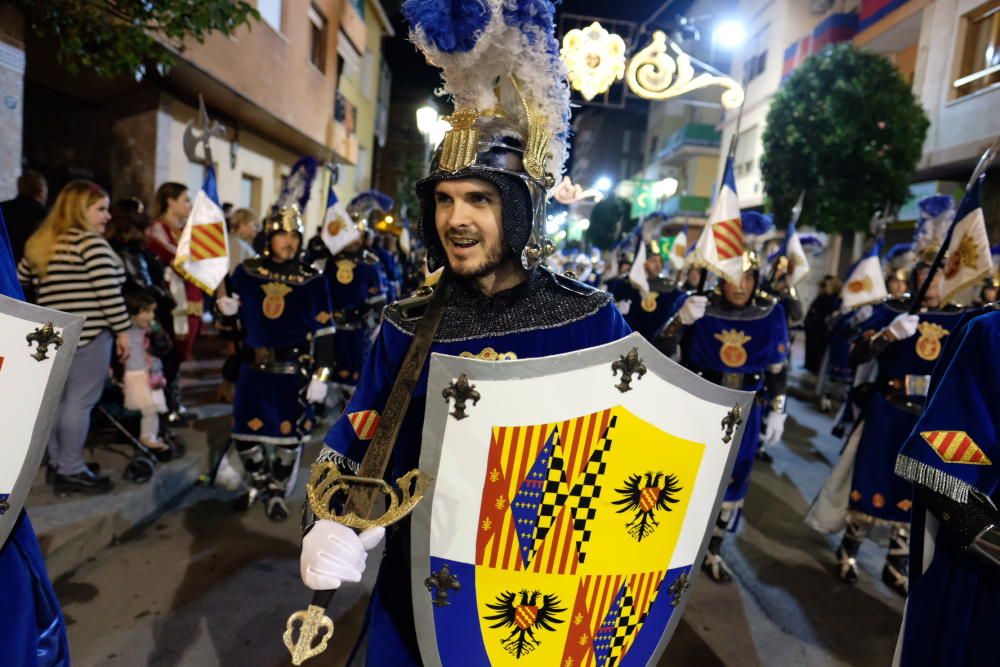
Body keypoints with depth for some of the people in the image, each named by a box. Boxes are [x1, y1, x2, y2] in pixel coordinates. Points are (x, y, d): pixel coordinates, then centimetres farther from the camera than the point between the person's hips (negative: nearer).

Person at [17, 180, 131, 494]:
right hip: (88, 334, -9)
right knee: (79, 402, -2)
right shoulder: (90, 242, -10)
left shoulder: (41, 243, 16)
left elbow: (18, 281, 22)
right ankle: (71, 471, 4)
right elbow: (108, 291, -17)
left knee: (58, 400, 15)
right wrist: (122, 330, -12)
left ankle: (58, 464, 25)